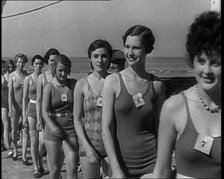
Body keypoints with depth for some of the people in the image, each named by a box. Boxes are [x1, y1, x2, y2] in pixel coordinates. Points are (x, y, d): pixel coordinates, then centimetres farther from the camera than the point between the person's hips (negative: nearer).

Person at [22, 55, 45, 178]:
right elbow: (25, 98, 4)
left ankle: (39, 164, 23)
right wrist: (24, 115, -1)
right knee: (34, 141, -1)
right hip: (32, 109, -1)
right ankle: (36, 168, 9)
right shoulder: (28, 79, 1)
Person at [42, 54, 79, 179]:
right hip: (53, 129, -1)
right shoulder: (49, 87, -2)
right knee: (54, 169, 5)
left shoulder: (74, 84, 4)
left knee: (72, 167, -8)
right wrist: (53, 127, -28)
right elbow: (44, 111, -11)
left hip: (71, 130, 1)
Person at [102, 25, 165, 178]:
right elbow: (106, 128, -7)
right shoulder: (113, 81, -6)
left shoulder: (157, 85, -1)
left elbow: (161, 127, 7)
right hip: (121, 161, 0)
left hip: (151, 162, 1)